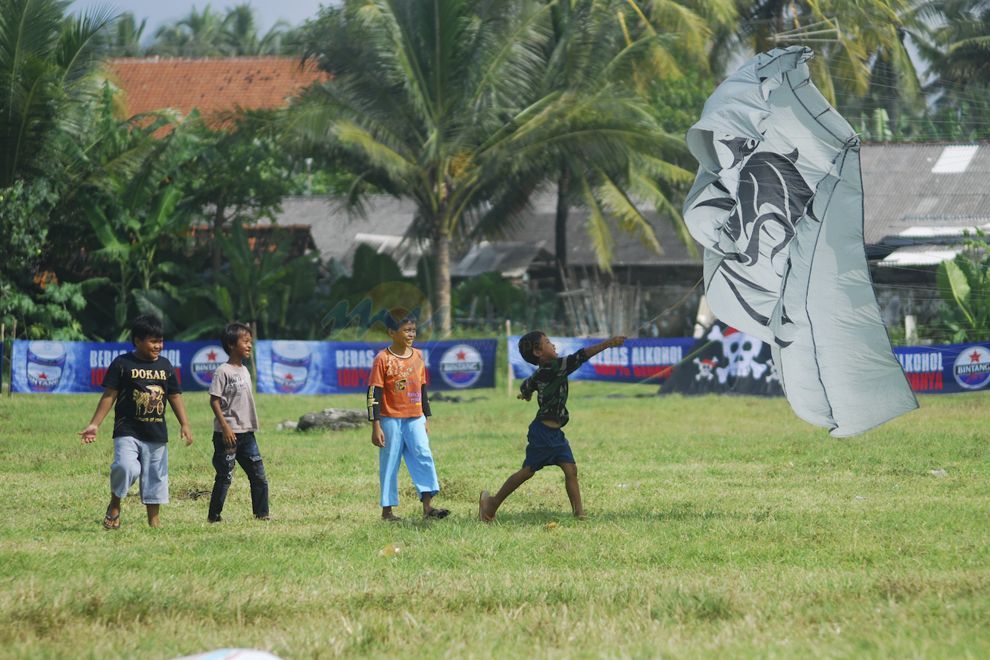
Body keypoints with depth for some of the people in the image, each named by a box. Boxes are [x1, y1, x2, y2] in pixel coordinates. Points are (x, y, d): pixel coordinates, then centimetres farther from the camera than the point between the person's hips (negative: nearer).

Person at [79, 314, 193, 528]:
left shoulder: (165, 366, 10)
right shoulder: (122, 364, -3)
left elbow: (175, 396, 14)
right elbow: (109, 395, -3)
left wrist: (185, 424, 5)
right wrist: (95, 424, -7)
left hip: (157, 434, 5)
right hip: (128, 431, -5)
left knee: (156, 478, 7)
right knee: (127, 468, -25)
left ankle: (153, 522, 17)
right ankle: (114, 506, 0)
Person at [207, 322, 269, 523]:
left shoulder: (244, 371, 13)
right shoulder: (223, 372, -11)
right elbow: (214, 401, -14)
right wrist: (225, 427, -20)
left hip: (246, 432, 8)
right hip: (228, 434, -8)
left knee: (259, 474, 6)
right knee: (225, 476, -3)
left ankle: (262, 514, 11)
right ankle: (214, 515, 6)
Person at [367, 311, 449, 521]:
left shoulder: (417, 356, 8)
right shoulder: (383, 359, -10)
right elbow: (374, 394, -11)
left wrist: (426, 418, 18)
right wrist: (376, 426, -14)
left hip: (415, 419, 5)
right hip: (391, 420, -5)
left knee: (423, 456, -8)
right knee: (389, 464, 1)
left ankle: (428, 506, -11)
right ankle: (387, 510, 8)